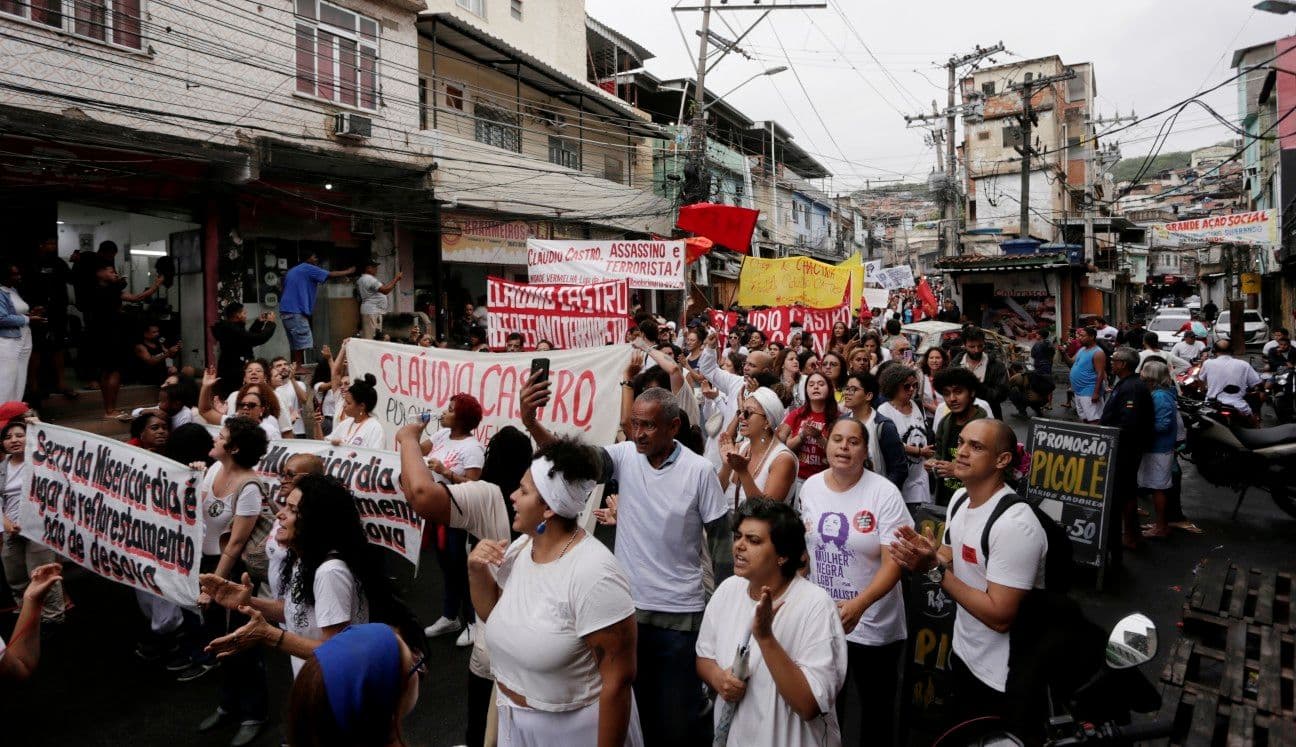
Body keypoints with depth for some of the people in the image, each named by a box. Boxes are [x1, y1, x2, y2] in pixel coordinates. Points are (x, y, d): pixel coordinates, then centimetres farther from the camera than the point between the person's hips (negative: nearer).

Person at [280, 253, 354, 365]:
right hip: (296, 310, -9)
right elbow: (331, 275, -5)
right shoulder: (308, 269, -5)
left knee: (295, 342, 10)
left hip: (286, 310, 9)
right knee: (301, 342, -6)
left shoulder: (291, 271, 22)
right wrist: (349, 271, 6)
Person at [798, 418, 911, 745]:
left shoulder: (884, 493, -18)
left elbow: (894, 562, -22)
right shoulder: (811, 486, -2)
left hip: (873, 626, -4)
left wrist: (859, 604, -35)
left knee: (877, 708, 15)